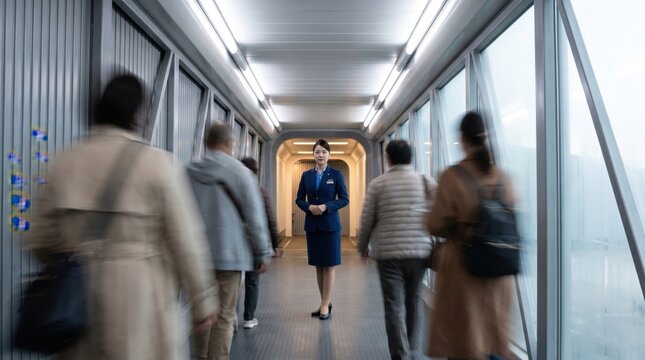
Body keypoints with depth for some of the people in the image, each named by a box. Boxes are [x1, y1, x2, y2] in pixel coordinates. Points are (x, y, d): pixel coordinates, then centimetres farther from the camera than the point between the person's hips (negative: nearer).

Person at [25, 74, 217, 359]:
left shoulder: (66, 161, 3)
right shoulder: (155, 161, -10)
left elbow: (40, 240, 9)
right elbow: (186, 239, -11)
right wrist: (202, 300, -1)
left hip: (80, 302, 5)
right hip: (141, 298, -4)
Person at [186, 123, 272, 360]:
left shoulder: (190, 172, 2)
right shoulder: (239, 171, -7)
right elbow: (255, 216, -8)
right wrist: (263, 253, 0)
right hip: (228, 253, -4)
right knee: (223, 316, 3)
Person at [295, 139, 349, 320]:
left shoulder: (336, 174, -1)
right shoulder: (306, 175, 8)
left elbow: (344, 199, -3)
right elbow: (299, 199, 9)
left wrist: (326, 206, -17)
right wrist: (309, 207, -11)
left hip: (330, 224, -3)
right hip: (312, 225, 3)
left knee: (329, 265, 1)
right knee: (318, 265, 9)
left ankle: (325, 305, 9)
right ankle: (324, 302, 21)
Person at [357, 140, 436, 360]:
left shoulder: (377, 184, 0)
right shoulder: (427, 182, 3)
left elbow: (366, 220, 2)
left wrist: (363, 246, 16)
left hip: (388, 252, -2)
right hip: (420, 250, 2)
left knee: (394, 305, 4)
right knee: (412, 301, 18)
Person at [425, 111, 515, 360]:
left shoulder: (452, 175, -13)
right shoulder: (501, 176, 0)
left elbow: (436, 225, -11)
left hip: (463, 265, -4)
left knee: (463, 336, 10)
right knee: (493, 336, 18)